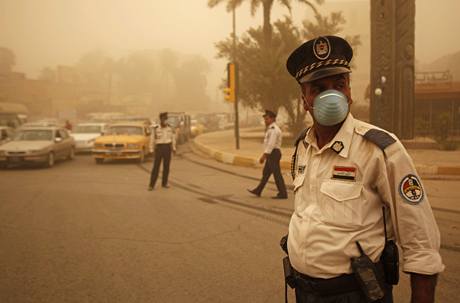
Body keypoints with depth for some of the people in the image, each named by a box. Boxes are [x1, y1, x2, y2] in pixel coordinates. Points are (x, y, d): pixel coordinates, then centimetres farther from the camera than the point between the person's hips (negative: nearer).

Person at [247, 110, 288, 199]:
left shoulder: (273, 129, -17)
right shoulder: (272, 129, 17)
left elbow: (271, 144, -23)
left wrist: (264, 155, -23)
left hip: (273, 154, -10)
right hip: (272, 154, 10)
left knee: (277, 174, -6)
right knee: (265, 173, 14)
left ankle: (283, 194, -2)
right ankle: (258, 191, 21)